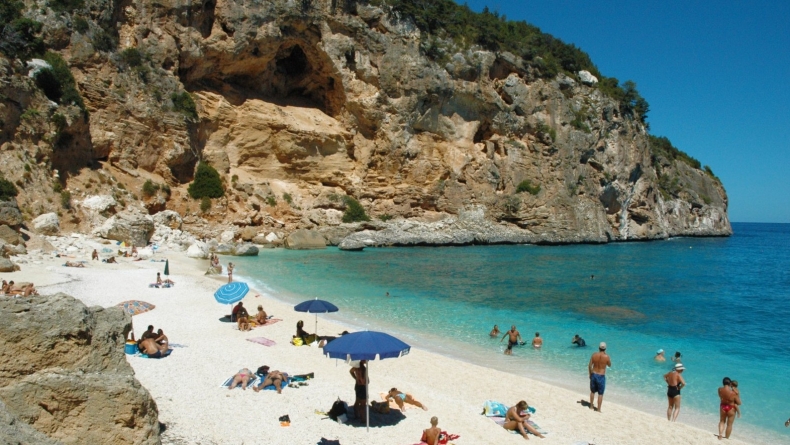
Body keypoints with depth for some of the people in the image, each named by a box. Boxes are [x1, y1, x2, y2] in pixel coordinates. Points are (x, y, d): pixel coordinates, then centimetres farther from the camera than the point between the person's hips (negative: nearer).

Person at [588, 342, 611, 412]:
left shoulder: (594, 355, -6)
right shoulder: (606, 356, -14)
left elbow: (589, 365, -1)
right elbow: (609, 365, 5)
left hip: (593, 375, 3)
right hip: (601, 376, -3)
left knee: (592, 391, 19)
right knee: (600, 394, 8)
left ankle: (591, 406, 31)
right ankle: (599, 409, 12)